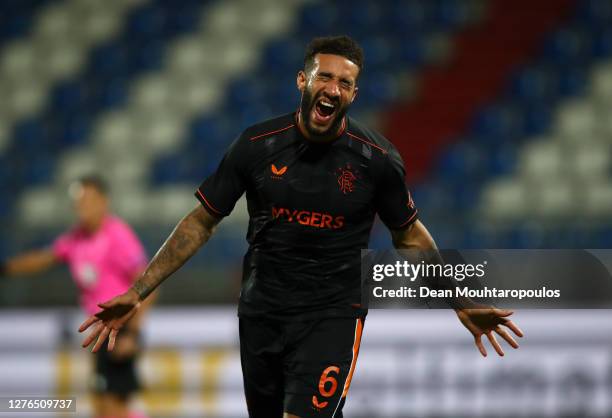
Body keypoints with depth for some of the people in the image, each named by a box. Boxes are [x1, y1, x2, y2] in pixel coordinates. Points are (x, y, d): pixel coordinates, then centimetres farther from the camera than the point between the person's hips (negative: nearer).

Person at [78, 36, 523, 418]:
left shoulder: (377, 158, -7)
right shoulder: (256, 145, -5)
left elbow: (409, 234, 9)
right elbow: (202, 222, 4)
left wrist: (462, 304, 8)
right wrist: (138, 292, 0)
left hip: (333, 316, -3)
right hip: (261, 313, 3)